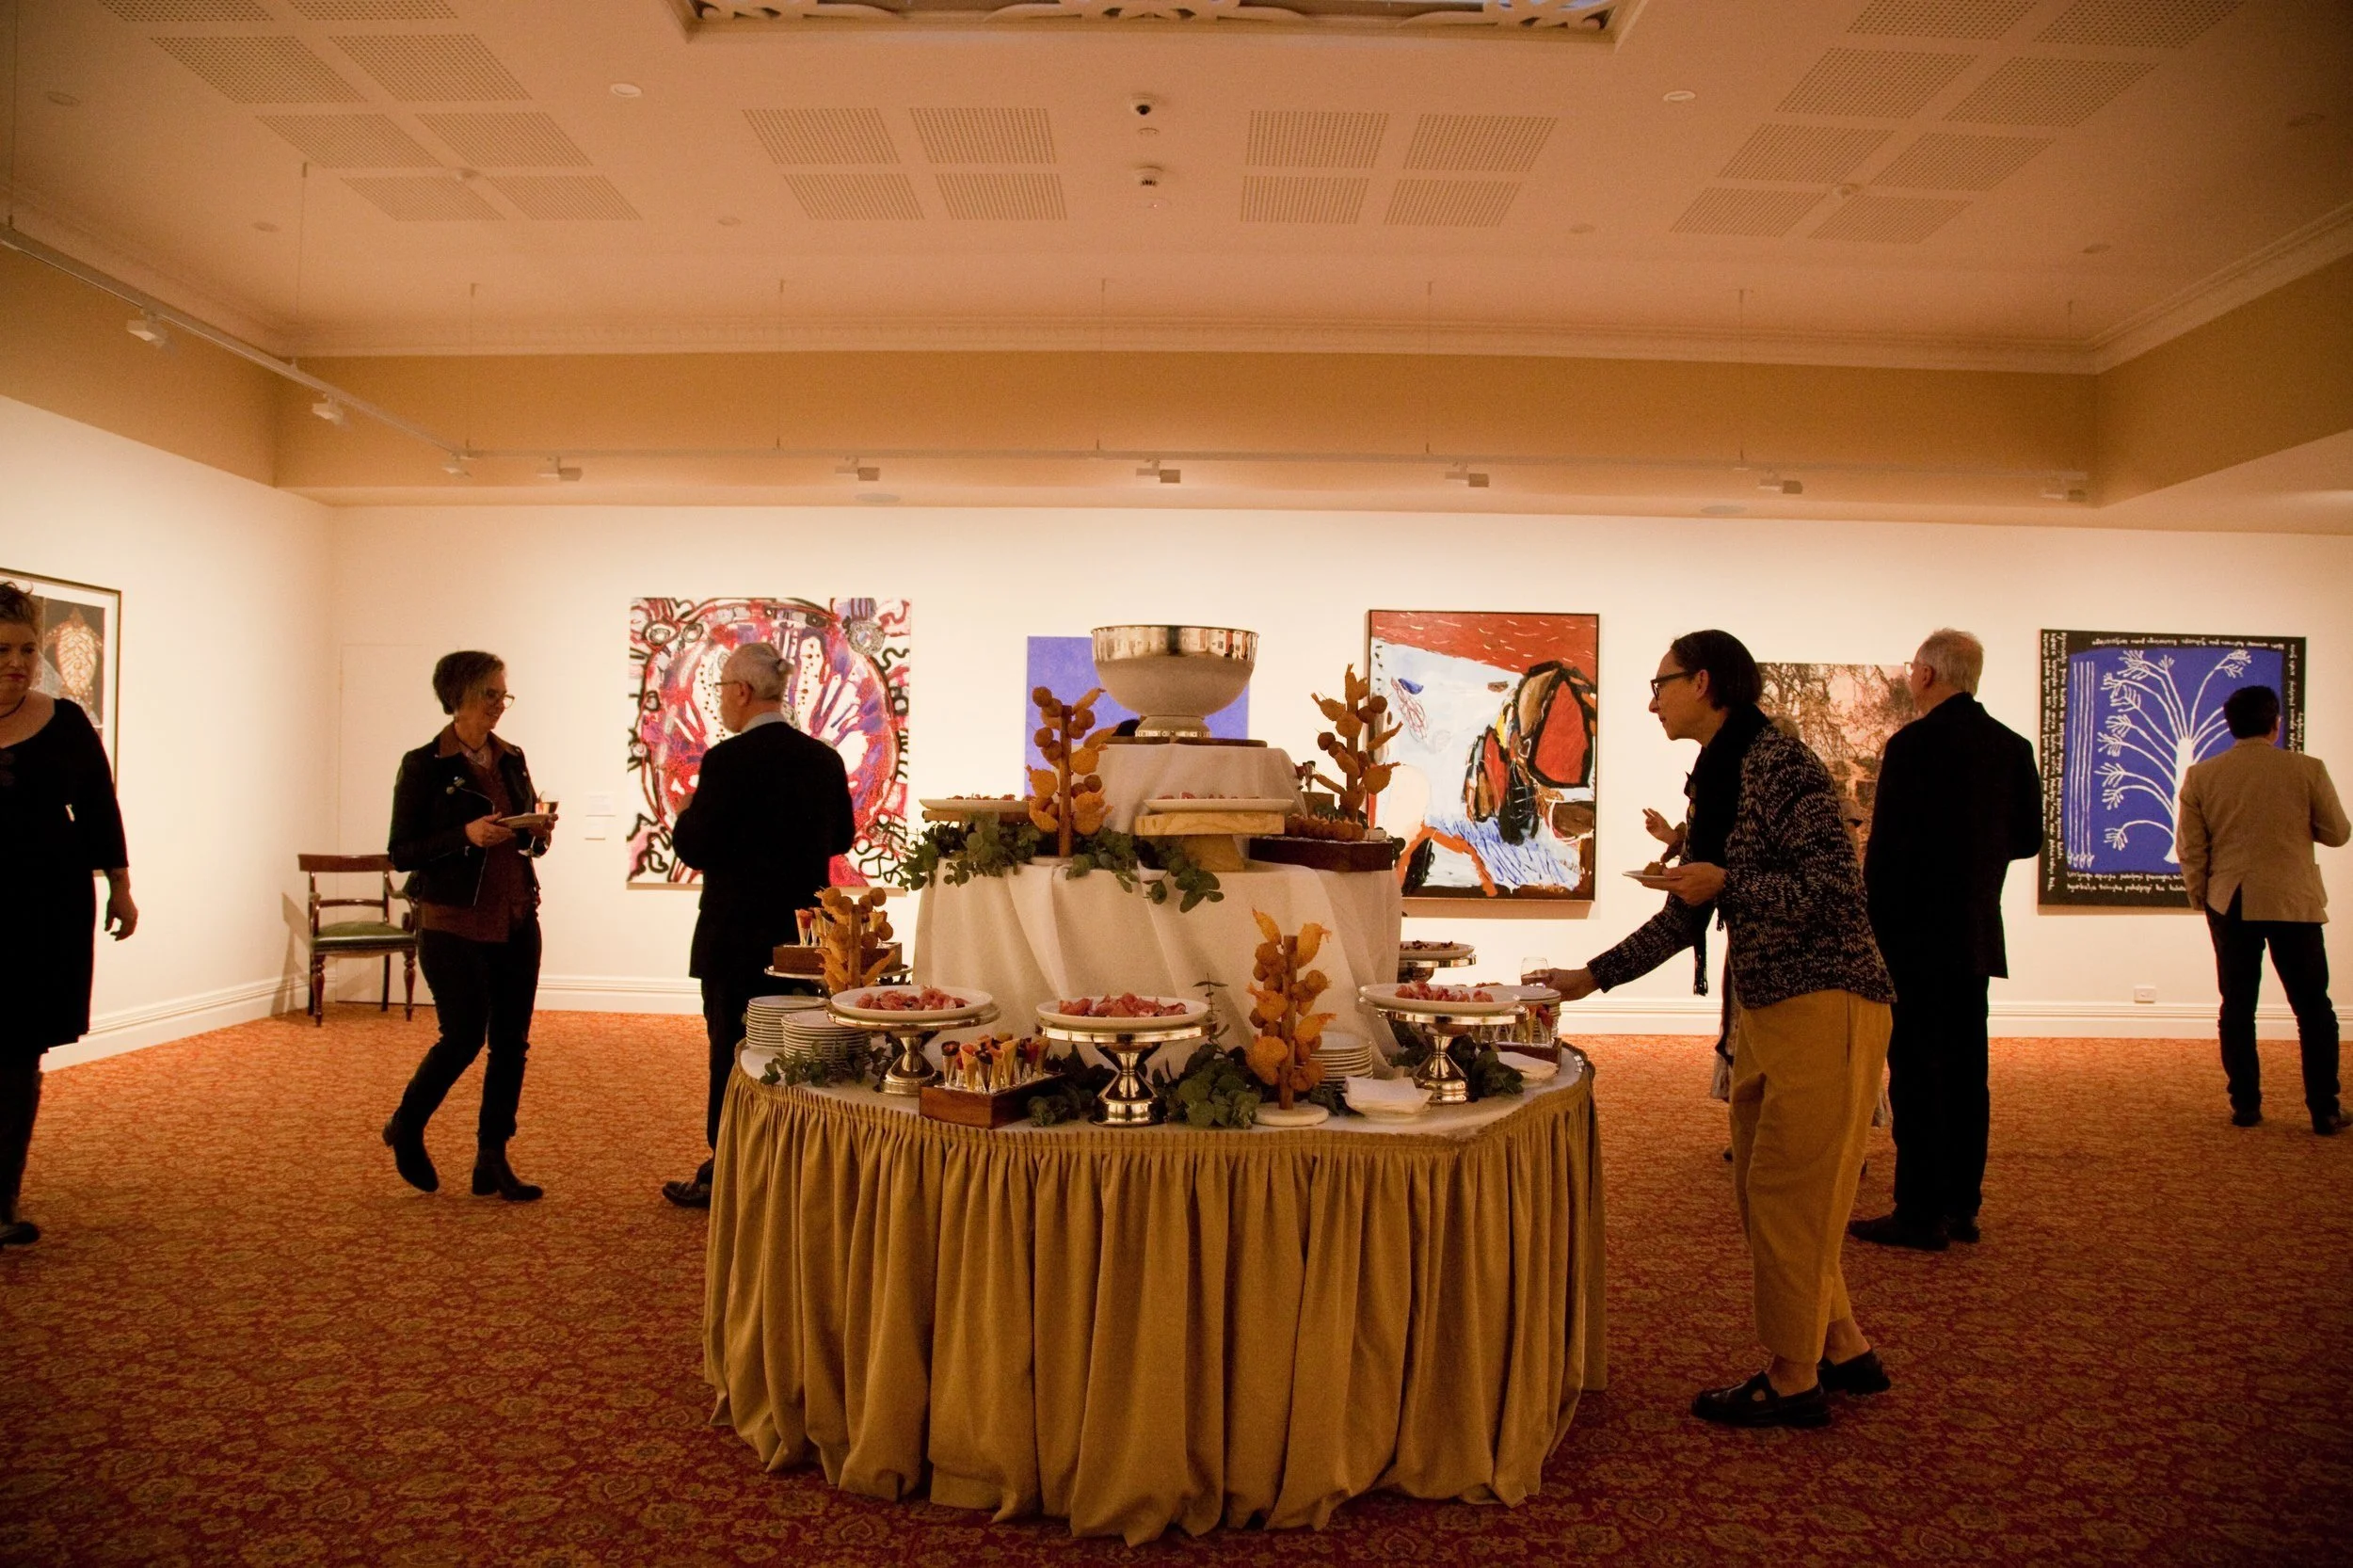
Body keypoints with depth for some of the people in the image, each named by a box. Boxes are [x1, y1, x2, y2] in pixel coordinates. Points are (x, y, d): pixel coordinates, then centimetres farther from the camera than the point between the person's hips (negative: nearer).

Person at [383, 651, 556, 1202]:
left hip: (516, 920, 5)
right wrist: (467, 835, -22)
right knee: (464, 1037, -3)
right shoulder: (424, 766, -6)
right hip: (454, 924, -5)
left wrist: (539, 832, -5)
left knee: (512, 1041, 4)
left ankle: (492, 1160, 14)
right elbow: (401, 853, -8)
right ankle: (406, 1130, 24)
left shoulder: (512, 759, 10)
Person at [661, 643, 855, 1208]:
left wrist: (689, 812, 3)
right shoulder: (824, 757, 2)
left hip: (738, 934, -6)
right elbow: (841, 836, 11)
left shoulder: (728, 760, -17)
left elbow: (694, 848, -16)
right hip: (804, 930, 6)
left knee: (733, 1050, 5)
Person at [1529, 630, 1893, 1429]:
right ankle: (1843, 1350, 29)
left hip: (1825, 1003, -9)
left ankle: (1795, 1383, 12)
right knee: (1761, 1193, 14)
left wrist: (1726, 883, -18)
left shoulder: (1781, 764, -15)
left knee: (1786, 1195, -2)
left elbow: (1837, 890, -20)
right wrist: (1592, 976, 14)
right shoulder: (1712, 779, 13)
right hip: (1762, 1007, 9)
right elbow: (1686, 916, 17)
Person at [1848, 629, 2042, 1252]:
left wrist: (1871, 930, -6)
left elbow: (1886, 848, -16)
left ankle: (1920, 1213, 3)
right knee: (1966, 1070, 13)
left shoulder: (1912, 744, -15)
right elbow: (2027, 838, 12)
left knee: (1916, 1071, -1)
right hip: (1977, 934, 7)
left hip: (1916, 934, -7)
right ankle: (1961, 1206, 20)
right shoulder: (2012, 746, 5)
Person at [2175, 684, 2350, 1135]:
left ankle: (2245, 1105, 11)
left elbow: (2190, 849, -1)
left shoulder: (2200, 776, -2)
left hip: (2231, 904, 1)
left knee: (2238, 1006, 8)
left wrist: (2201, 898, 12)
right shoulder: (2307, 769, -6)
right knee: (2313, 1007, 9)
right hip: (2294, 903, -1)